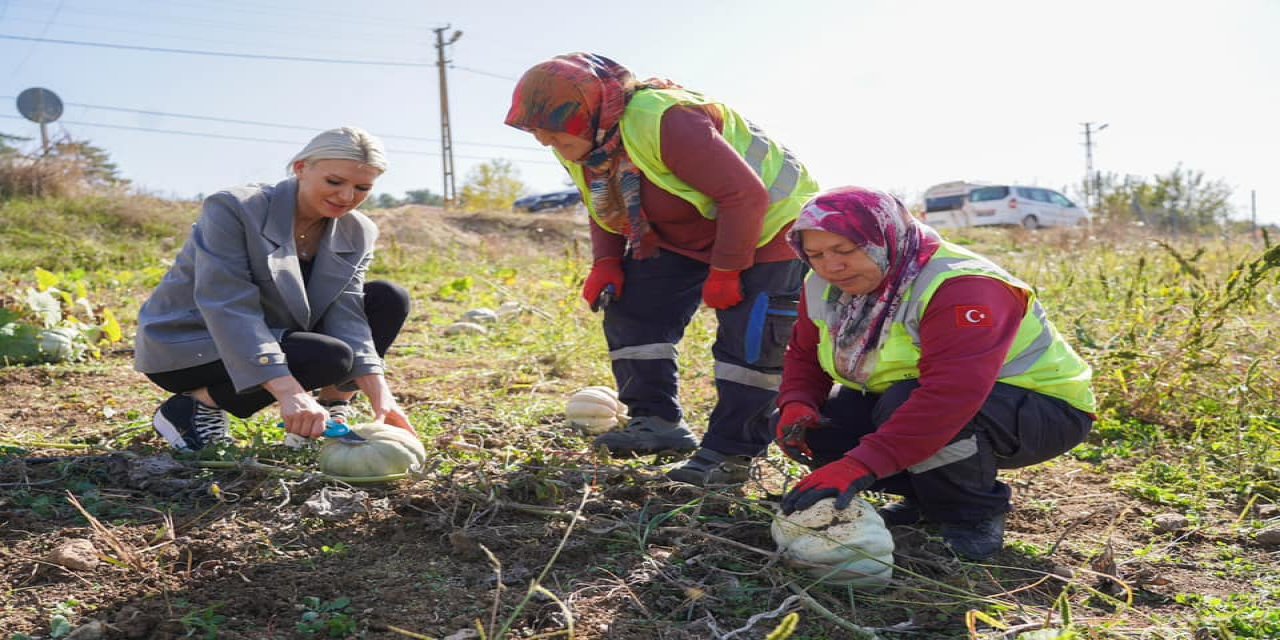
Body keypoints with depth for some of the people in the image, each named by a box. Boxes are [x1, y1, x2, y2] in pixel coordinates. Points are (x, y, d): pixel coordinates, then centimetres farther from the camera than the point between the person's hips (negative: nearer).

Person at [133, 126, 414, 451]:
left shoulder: (357, 234, -5)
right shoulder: (233, 209, -23)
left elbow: (345, 313, -12)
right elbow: (229, 308, -32)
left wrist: (380, 396, -28)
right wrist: (289, 393, -44)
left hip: (274, 336, 6)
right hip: (190, 346, -6)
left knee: (389, 299, -7)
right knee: (329, 357, -30)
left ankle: (333, 408, -2)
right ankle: (197, 404, -11)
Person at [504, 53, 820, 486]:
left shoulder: (664, 122, -36)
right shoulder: (583, 148, -6)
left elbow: (745, 195, -33)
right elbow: (606, 209, 13)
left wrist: (725, 272, -27)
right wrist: (605, 262, -5)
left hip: (767, 222, -8)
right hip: (683, 238, 9)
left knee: (747, 338, -15)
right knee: (630, 307, -1)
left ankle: (729, 455, -5)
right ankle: (658, 421, 6)